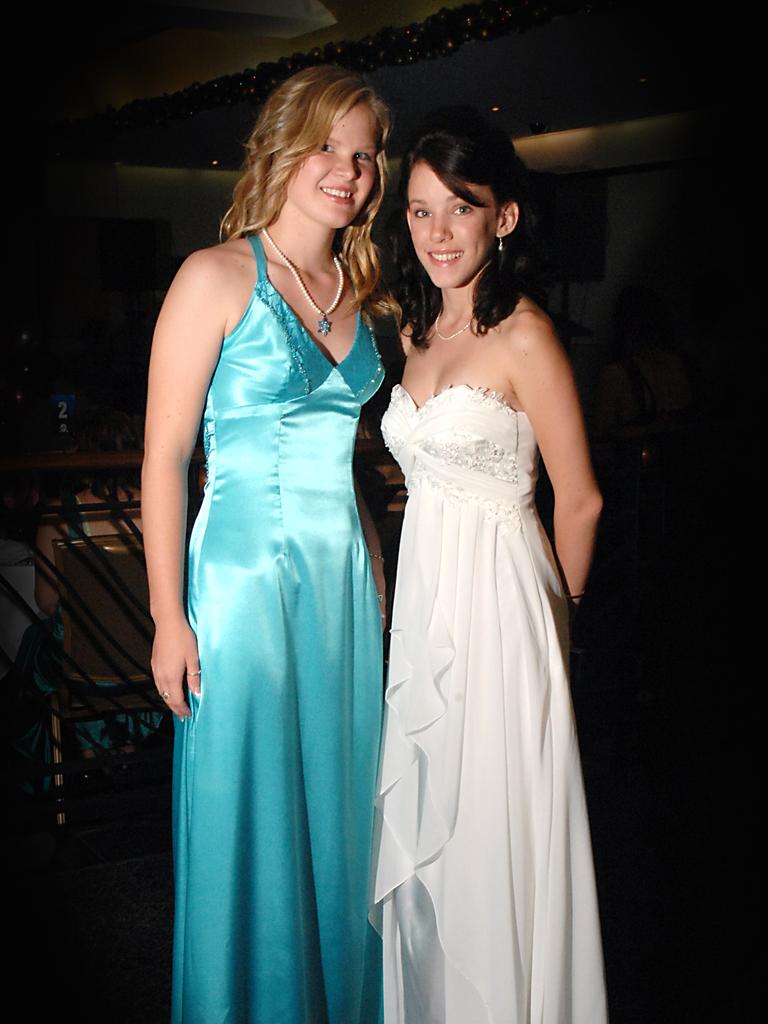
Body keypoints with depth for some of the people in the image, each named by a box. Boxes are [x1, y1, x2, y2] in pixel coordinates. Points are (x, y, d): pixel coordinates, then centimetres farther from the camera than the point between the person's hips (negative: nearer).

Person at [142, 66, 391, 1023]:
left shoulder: (357, 293, 10)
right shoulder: (217, 277, -8)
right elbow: (164, 457, -10)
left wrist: (377, 587, 13)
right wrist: (169, 619, -13)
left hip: (344, 577, 6)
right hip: (246, 575, -6)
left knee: (337, 809, 15)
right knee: (248, 821, 6)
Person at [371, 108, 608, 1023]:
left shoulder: (525, 337, -13)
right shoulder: (417, 332, 9)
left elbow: (579, 503, -8)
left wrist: (559, 603, 4)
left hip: (498, 602, -7)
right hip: (424, 596, 7)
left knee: (491, 831, 4)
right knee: (424, 826, 16)